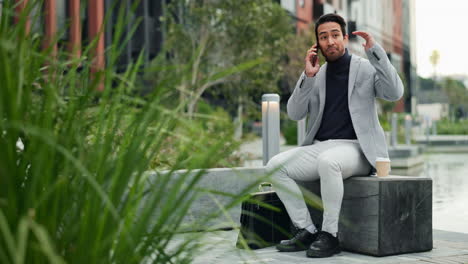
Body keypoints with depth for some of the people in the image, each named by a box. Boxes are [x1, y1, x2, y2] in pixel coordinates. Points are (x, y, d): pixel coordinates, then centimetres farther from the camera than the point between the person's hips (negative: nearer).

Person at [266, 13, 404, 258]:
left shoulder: (366, 68, 4)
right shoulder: (315, 75, 14)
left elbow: (395, 93, -13)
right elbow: (294, 113, 5)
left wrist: (375, 51, -16)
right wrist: (308, 77, -6)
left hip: (355, 149, -5)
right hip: (319, 147, 5)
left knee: (328, 161, -38)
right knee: (275, 165, -18)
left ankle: (329, 235, -24)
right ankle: (306, 231, -10)